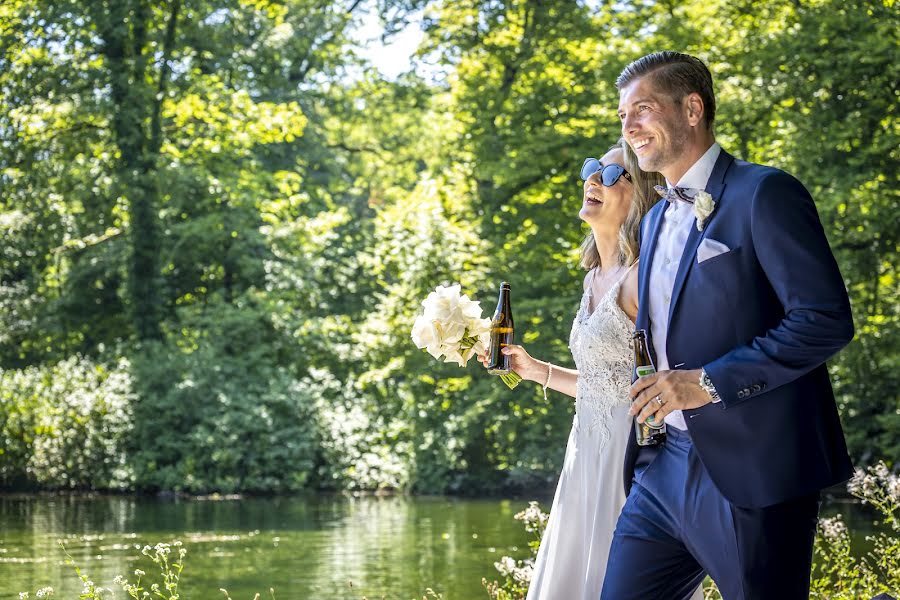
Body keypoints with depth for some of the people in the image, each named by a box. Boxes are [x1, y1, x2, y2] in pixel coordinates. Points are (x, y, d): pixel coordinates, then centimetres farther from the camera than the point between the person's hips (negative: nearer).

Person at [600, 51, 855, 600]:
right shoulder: (656, 220, 20)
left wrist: (709, 382, -18)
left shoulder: (765, 194, -7)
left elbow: (827, 319, -15)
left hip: (749, 471, -8)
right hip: (665, 469, 8)